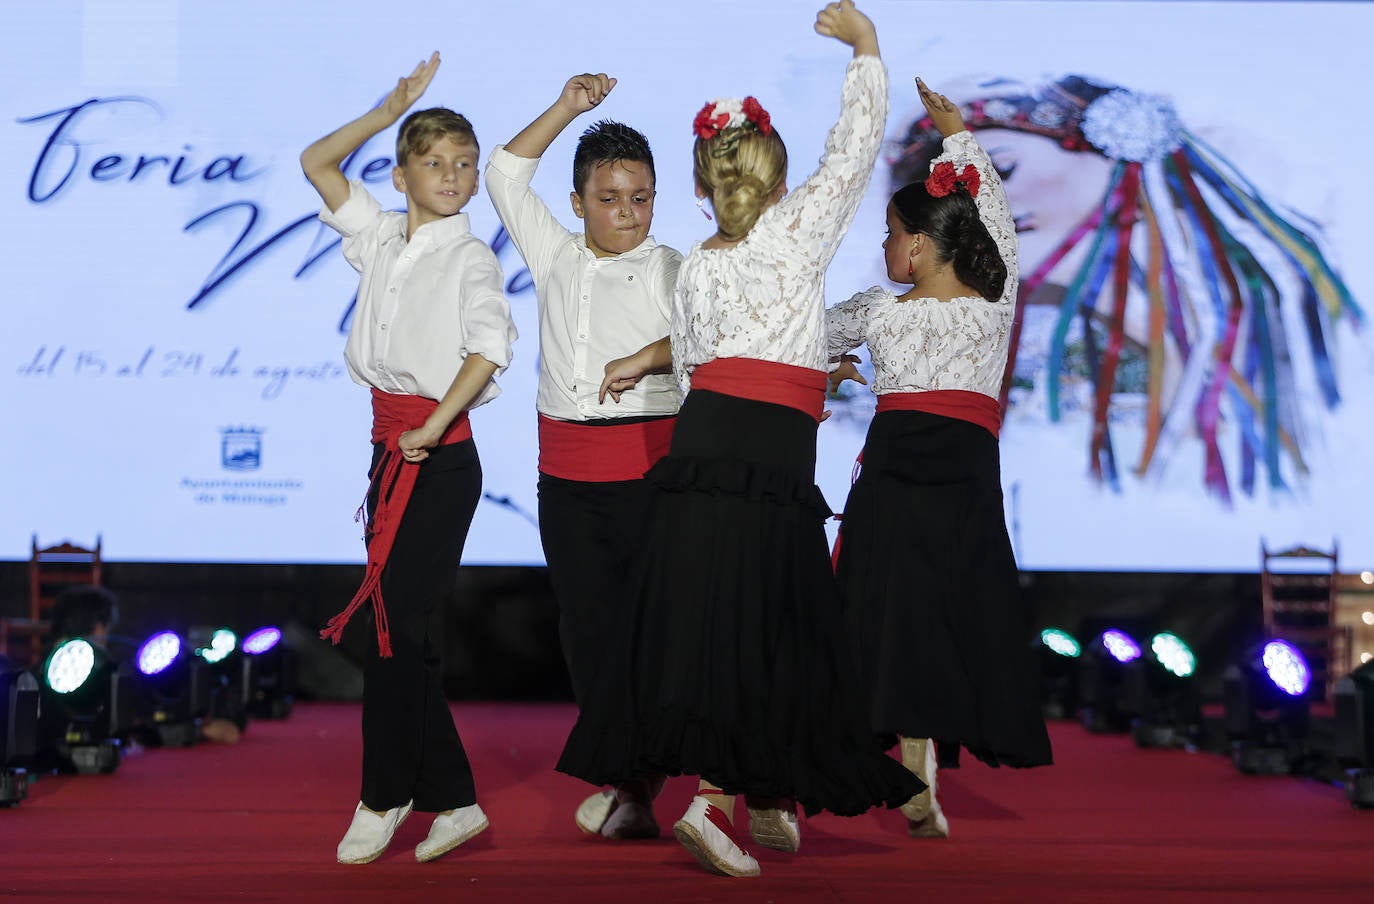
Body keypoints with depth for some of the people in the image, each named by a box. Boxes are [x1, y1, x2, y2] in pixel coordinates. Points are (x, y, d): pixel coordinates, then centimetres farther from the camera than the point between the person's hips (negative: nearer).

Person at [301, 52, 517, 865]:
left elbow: (490, 345, -21)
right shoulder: (382, 238, 12)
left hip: (441, 453, -7)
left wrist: (431, 428, -22)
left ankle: (385, 797, 9)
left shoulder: (470, 256, -6)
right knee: (400, 626, 7)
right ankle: (452, 800, 15)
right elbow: (318, 164, 15)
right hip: (392, 444, 7)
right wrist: (391, 110, 8)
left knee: (401, 625, -4)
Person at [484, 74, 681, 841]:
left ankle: (639, 784, 3)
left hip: (650, 466, -4)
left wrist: (645, 357, -23)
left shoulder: (673, 271, 2)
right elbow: (506, 176, 16)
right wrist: (566, 109, 9)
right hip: (567, 473, 4)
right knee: (588, 625, 4)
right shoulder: (556, 258, 13)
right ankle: (622, 779, 13)